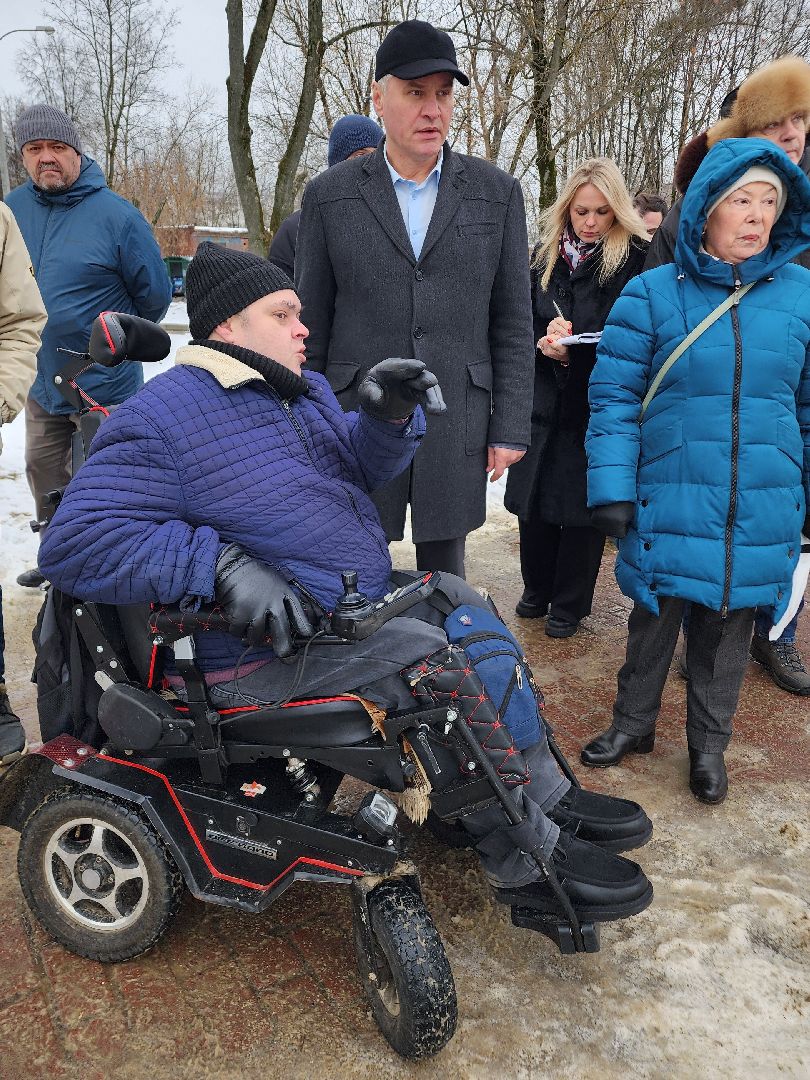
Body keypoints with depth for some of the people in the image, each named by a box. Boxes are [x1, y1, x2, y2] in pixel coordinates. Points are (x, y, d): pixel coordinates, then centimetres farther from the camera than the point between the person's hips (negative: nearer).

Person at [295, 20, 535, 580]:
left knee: (445, 571, 13)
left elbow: (513, 323, 4)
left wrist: (510, 429, 0)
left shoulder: (497, 192, 4)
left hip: (458, 426, 1)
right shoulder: (329, 195, 3)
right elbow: (311, 328, 4)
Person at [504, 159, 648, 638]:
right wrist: (548, 336, -12)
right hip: (546, 401, 4)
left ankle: (570, 604, 21)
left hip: (598, 406, -4)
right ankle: (537, 590, 30)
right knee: (533, 495, 9)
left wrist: (571, 351, -21)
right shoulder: (546, 256, 9)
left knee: (584, 503, 4)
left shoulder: (636, 258, -6)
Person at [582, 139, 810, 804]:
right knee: (655, 615, 12)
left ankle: (709, 742, 34)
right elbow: (615, 396, -5)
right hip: (669, 500, -2)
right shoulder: (652, 294, -5)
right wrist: (613, 488, -11)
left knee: (730, 623, 14)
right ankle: (634, 722, 34)